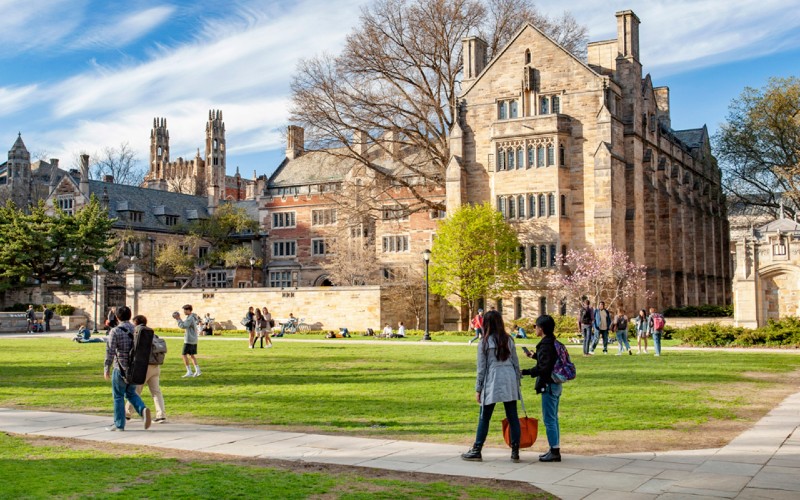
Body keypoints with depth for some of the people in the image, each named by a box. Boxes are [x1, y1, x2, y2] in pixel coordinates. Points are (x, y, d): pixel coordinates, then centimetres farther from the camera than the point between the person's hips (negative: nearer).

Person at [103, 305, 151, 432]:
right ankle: (143, 409, -7)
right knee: (131, 393, 19)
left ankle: (119, 424, 11)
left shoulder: (115, 331, -10)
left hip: (121, 369, -5)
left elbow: (110, 351, -15)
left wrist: (106, 368, -9)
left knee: (118, 396, 7)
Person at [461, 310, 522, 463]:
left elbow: (481, 368, -2)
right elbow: (516, 364, 10)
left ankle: (476, 451, 12)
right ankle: (515, 452, 8)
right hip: (509, 381, 3)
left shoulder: (484, 343, -3)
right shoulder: (509, 340, 8)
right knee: (513, 417, 6)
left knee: (484, 418, 5)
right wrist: (517, 383, 18)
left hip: (492, 383, -3)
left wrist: (478, 389, 3)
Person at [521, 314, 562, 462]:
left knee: (549, 419, -3)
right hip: (556, 385, 10)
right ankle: (555, 449, 22)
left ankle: (555, 451, 2)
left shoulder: (546, 345, -19)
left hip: (549, 385, -10)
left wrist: (525, 372, -23)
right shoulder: (553, 342, 10)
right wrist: (534, 356, 31)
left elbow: (544, 368, -25)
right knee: (553, 418, 16)